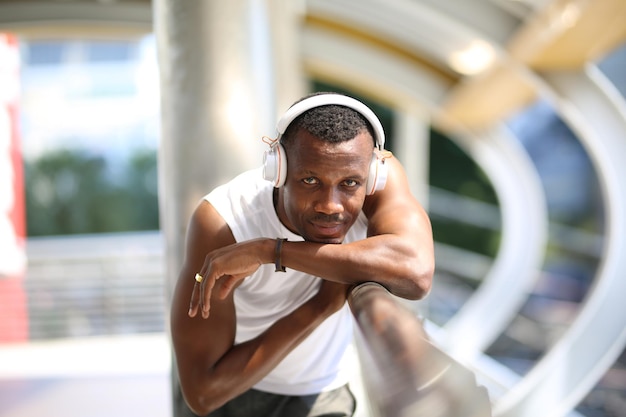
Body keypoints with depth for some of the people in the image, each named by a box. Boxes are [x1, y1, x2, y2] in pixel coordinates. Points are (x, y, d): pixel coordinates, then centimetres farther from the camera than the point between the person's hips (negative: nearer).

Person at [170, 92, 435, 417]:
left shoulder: (381, 171, -27)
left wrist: (268, 250, -46)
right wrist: (324, 304, -36)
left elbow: (416, 274, -48)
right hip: (222, 389, -1)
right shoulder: (220, 221, -34)